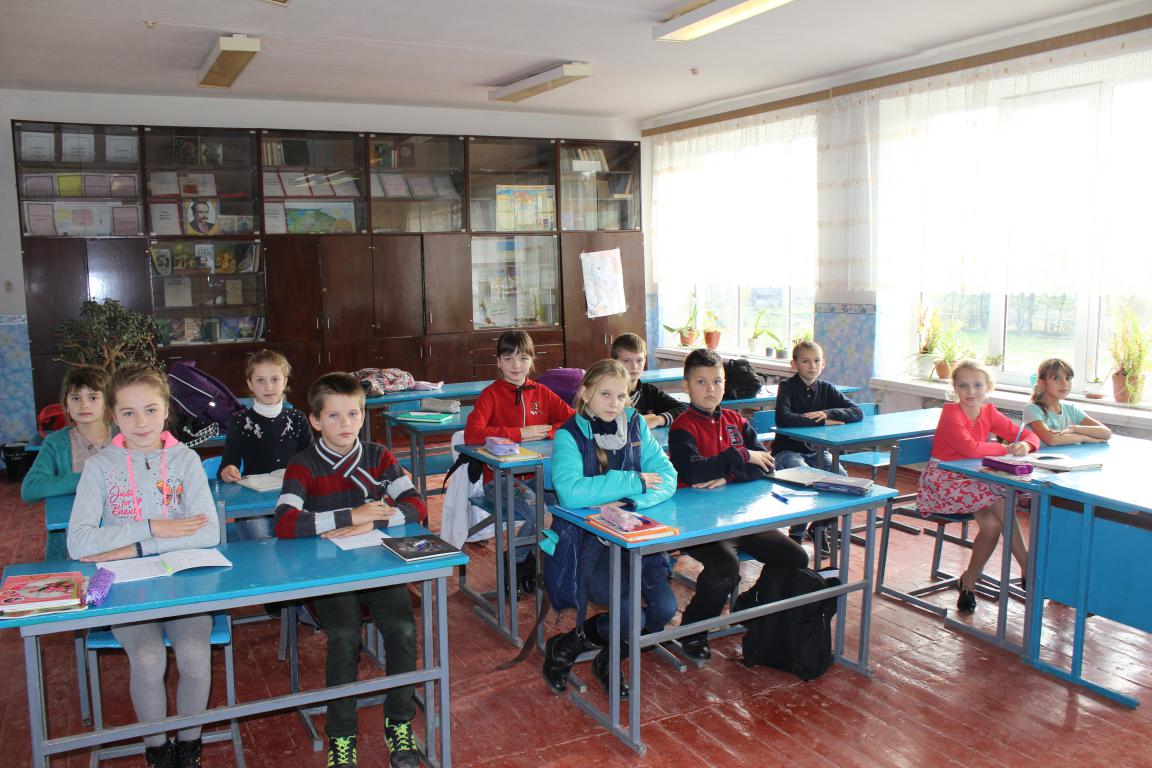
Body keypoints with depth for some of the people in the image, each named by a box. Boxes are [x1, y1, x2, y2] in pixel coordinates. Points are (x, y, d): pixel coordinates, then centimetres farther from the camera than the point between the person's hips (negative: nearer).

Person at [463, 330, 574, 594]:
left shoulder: (542, 393, 11)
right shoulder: (490, 395, -2)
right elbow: (471, 433, -20)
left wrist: (548, 431, -16)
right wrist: (520, 433, -18)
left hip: (537, 474, 4)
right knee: (535, 510, -30)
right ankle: (517, 565, 1)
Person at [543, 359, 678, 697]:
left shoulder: (635, 425, 3)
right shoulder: (569, 435, -11)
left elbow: (667, 477, -4)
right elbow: (570, 492, -29)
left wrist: (630, 502, -23)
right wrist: (632, 481, -21)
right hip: (587, 539, -5)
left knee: (664, 608, -15)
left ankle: (609, 656, 15)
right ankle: (563, 648, 6)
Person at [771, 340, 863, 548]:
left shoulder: (826, 389, 5)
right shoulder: (787, 387, -10)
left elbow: (857, 412, -6)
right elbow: (783, 419, -29)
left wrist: (828, 413, -23)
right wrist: (823, 421, -25)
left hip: (816, 451, 5)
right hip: (787, 451, -5)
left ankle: (822, 527, 4)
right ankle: (796, 533, -10)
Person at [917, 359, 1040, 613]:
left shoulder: (989, 413, 6)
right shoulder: (951, 413, -15)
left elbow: (1029, 436, 6)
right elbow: (970, 448, -30)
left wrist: (1025, 445, -18)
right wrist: (1006, 448, -17)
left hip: (970, 481, 6)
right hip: (942, 482, -6)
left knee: (992, 523, -20)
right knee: (1000, 500, -24)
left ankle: (969, 581, 2)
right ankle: (1028, 569, -12)